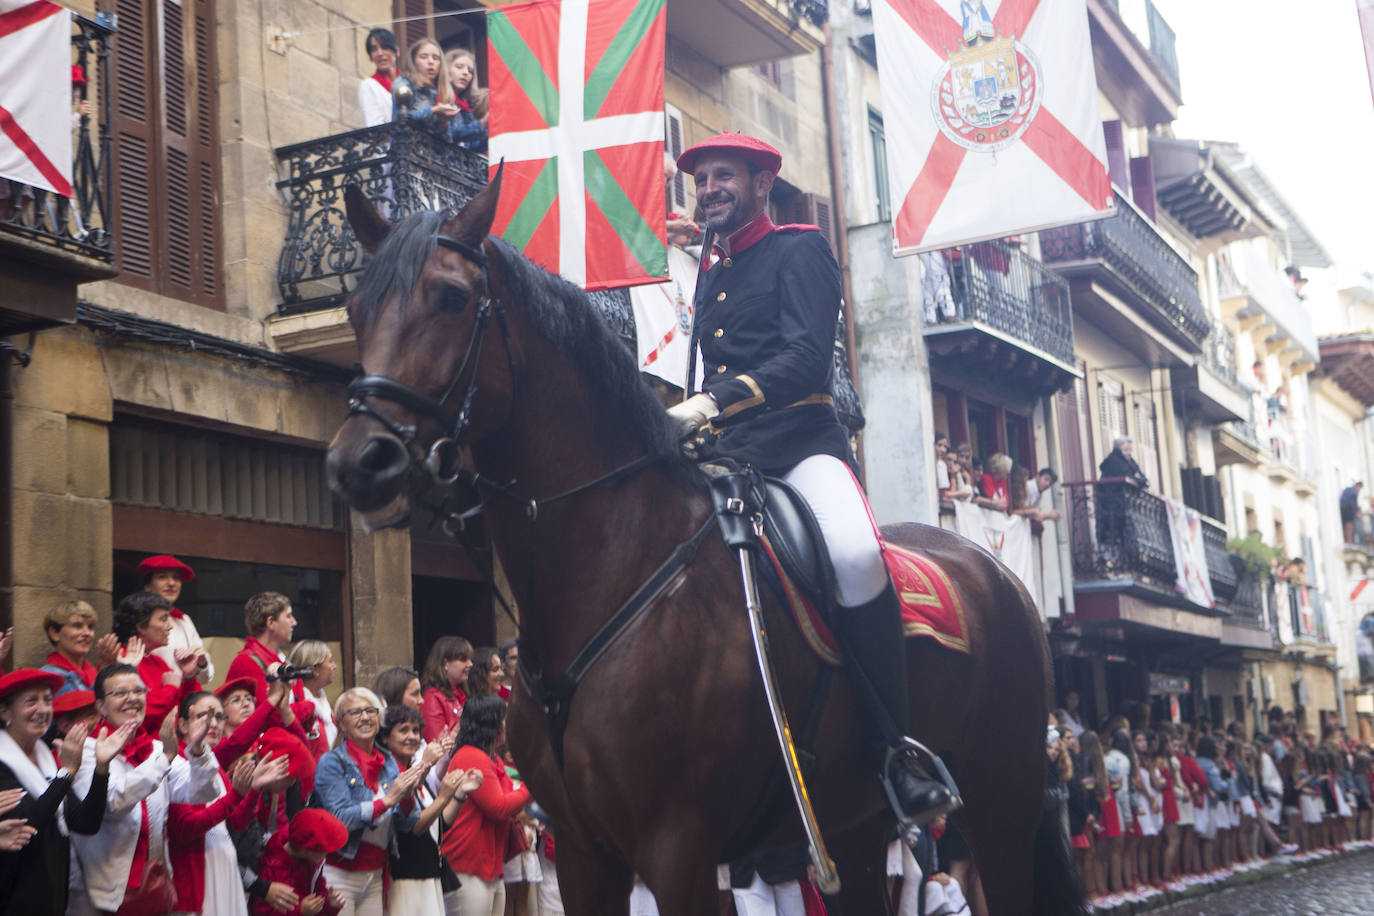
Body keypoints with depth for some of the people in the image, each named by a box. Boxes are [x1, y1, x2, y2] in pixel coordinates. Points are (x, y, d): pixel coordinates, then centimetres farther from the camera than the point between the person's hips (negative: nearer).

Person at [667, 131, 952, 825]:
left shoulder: (800, 251, 4)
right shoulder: (710, 279, 25)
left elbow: (805, 357, -13)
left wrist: (714, 402, -25)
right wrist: (679, 420, 10)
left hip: (802, 441, -7)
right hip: (729, 455, 7)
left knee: (855, 554, -35)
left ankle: (894, 752, -28)